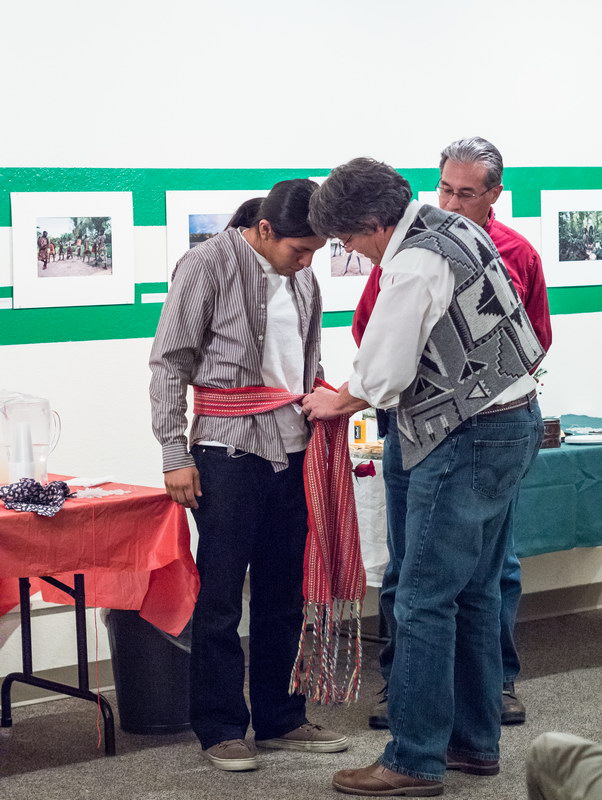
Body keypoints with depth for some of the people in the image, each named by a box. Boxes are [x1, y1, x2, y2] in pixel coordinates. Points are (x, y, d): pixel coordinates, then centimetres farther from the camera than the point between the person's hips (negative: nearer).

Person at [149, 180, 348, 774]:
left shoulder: (301, 277, 11)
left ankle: (280, 719, 22)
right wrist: (175, 454, -11)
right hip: (227, 452, -6)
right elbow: (170, 364, -8)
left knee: (282, 596, 12)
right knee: (220, 598, 0)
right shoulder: (208, 266, -8)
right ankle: (220, 729, 10)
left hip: (290, 452, 6)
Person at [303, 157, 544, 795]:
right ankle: (474, 741, 25)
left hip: (467, 442, -10)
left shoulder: (413, 266, -19)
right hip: (514, 420, 10)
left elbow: (382, 378, -15)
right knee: (474, 593, 17)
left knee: (424, 600, -5)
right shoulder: (457, 231, 11)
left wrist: (336, 403, 7)